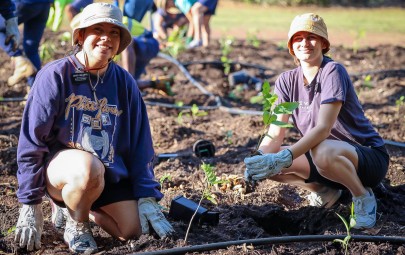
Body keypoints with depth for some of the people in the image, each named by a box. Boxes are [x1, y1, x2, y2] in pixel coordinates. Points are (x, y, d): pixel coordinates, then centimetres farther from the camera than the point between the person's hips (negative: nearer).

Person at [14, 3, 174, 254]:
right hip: (58, 165, -5)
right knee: (89, 168, -38)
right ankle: (75, 222, -5)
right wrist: (30, 205, -11)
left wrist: (148, 197, -1)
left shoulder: (125, 83, 0)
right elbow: (31, 141, -11)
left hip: (111, 172, 5)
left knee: (136, 231, -10)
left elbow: (140, 145, 6)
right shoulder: (55, 75, -13)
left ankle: (74, 206, 17)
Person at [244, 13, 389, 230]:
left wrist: (284, 158, -41)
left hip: (369, 158, -6)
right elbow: (275, 134, -6)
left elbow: (323, 128, -30)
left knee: (323, 152, -39)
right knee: (268, 162, -15)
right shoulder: (287, 81, 0)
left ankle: (363, 196, -10)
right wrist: (257, 161, -26)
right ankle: (325, 190, 7)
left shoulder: (333, 72, -19)